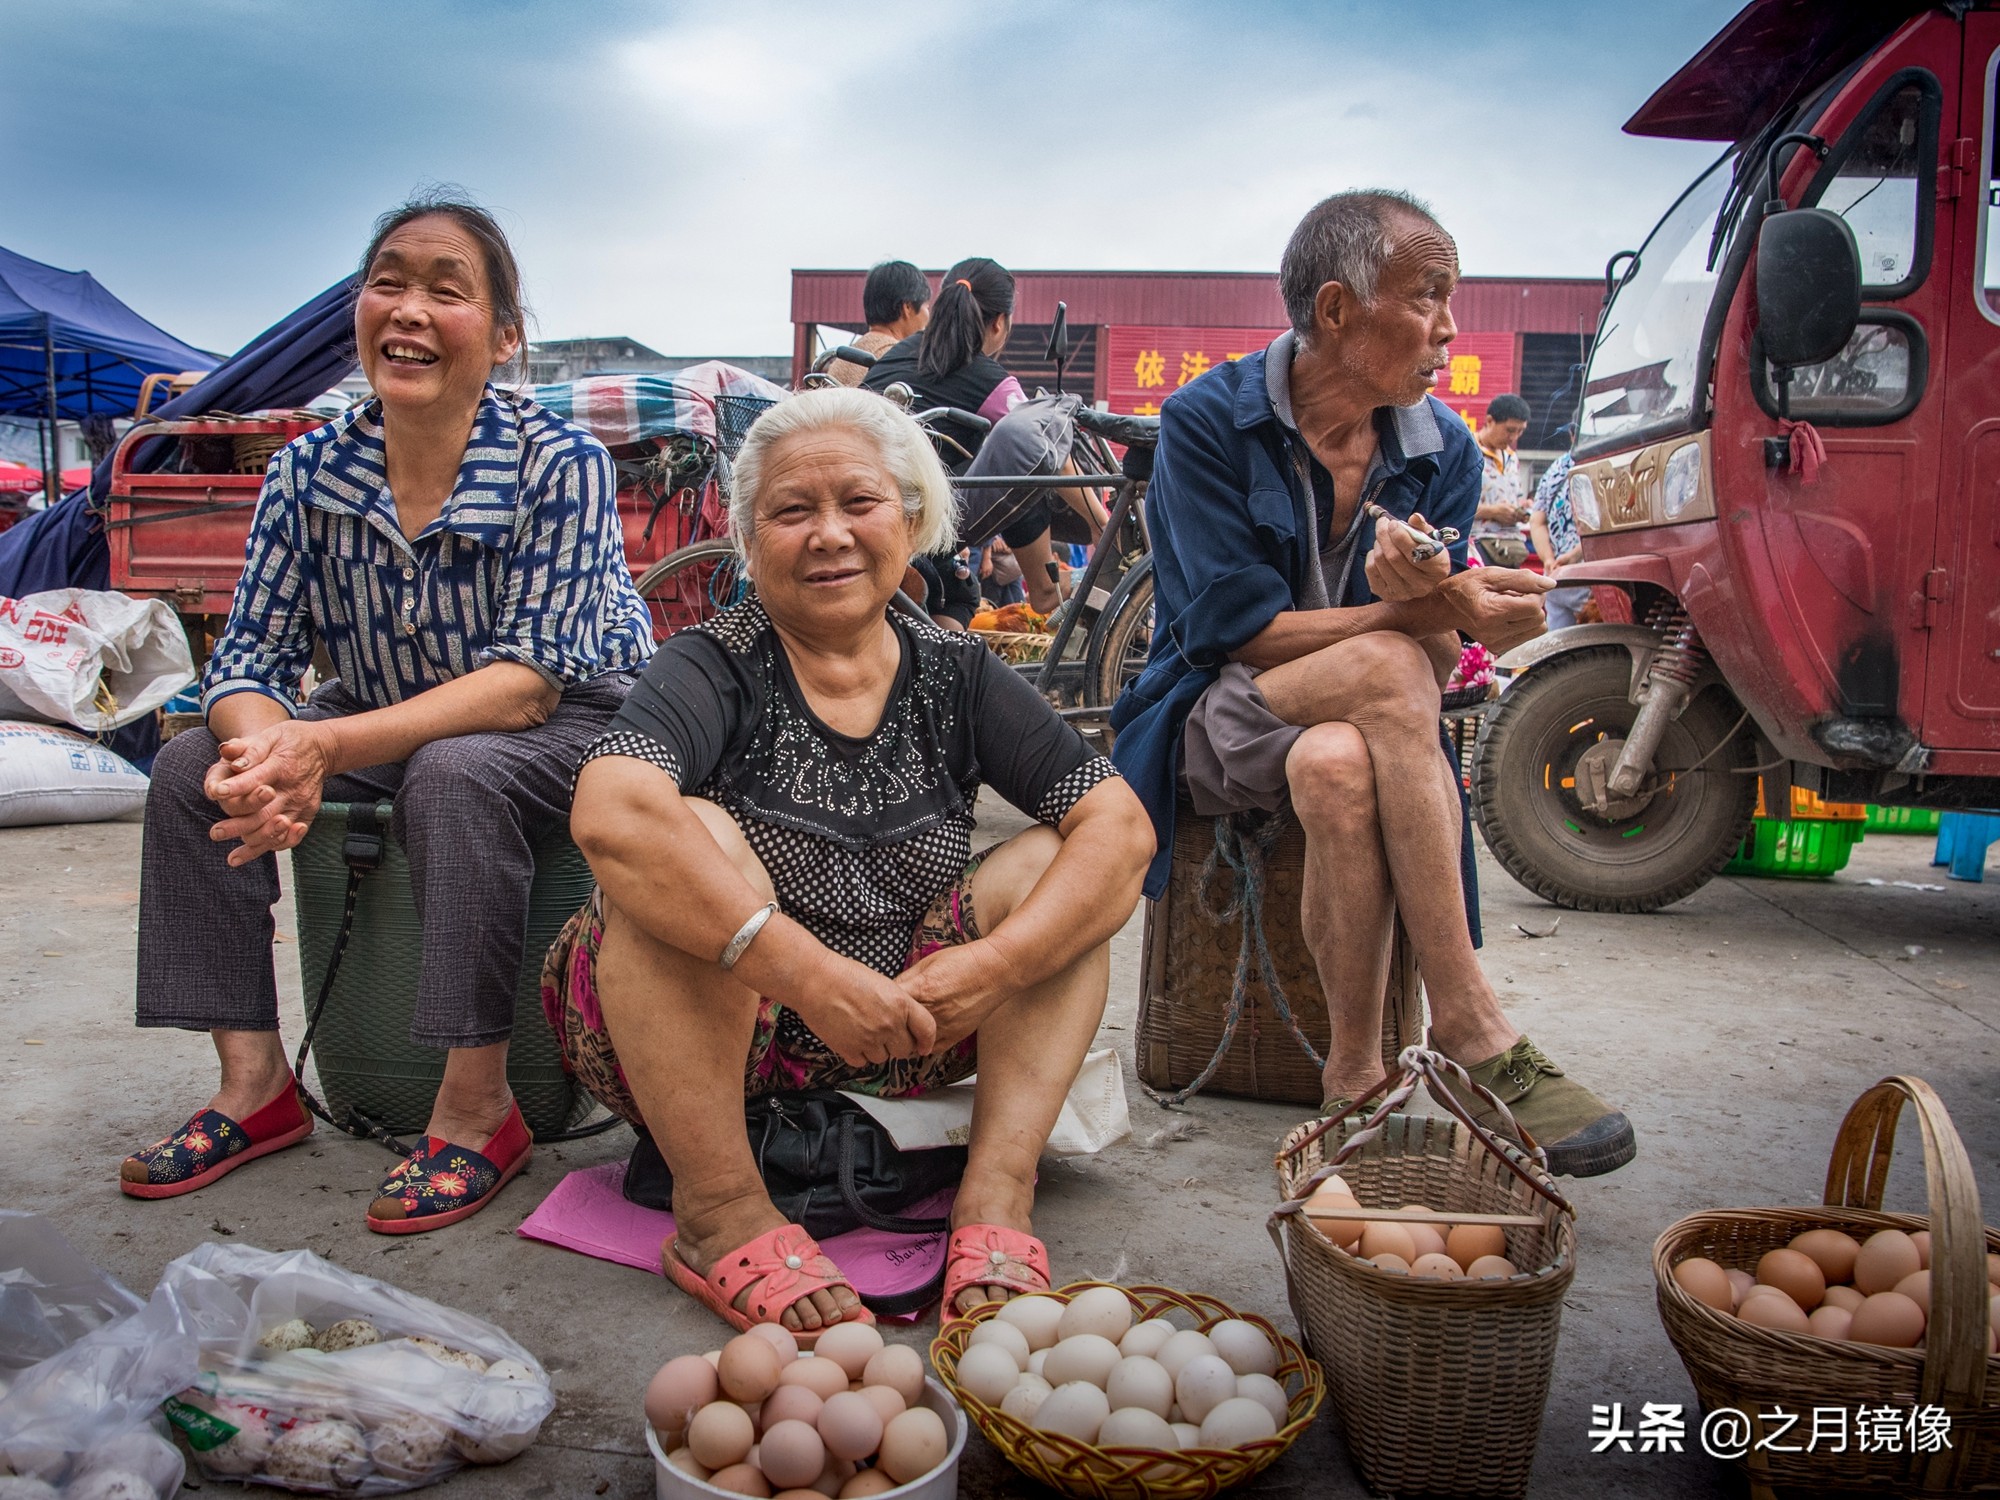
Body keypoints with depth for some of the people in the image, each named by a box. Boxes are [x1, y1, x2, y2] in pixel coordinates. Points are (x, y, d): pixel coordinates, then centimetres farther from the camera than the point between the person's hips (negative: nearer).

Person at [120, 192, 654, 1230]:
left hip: (569, 725, -5)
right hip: (388, 722, 6)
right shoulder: (309, 470, -8)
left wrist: (323, 746, -36)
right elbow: (249, 655, -7)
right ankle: (255, 1082, -1)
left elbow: (527, 682, -28)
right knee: (195, 766, -10)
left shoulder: (559, 463, -22)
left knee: (452, 774, -35)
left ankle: (477, 1109, -23)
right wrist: (262, 749, -32)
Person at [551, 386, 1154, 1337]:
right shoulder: (717, 665, -11)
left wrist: (994, 966, -23)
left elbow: (1123, 825, -8)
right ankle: (721, 1216, -22)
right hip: (703, 1041, -3)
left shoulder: (953, 674, 0)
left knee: (1057, 866, -9)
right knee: (693, 834, -28)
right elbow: (609, 813, -32)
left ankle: (996, 1197, -18)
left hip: (898, 1035, 4)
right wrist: (809, 972, -37)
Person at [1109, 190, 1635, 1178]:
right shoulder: (1208, 421, -8)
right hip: (1215, 720, -2)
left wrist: (1428, 601, -27)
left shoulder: (1442, 449, 4)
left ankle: (1356, 1075, -25)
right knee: (1386, 666, -34)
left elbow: (1439, 663, -2)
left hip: (1356, 725, 3)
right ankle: (1470, 1032, -29)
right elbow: (1235, 629, -15)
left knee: (1339, 766, -36)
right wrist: (1411, 617, -25)